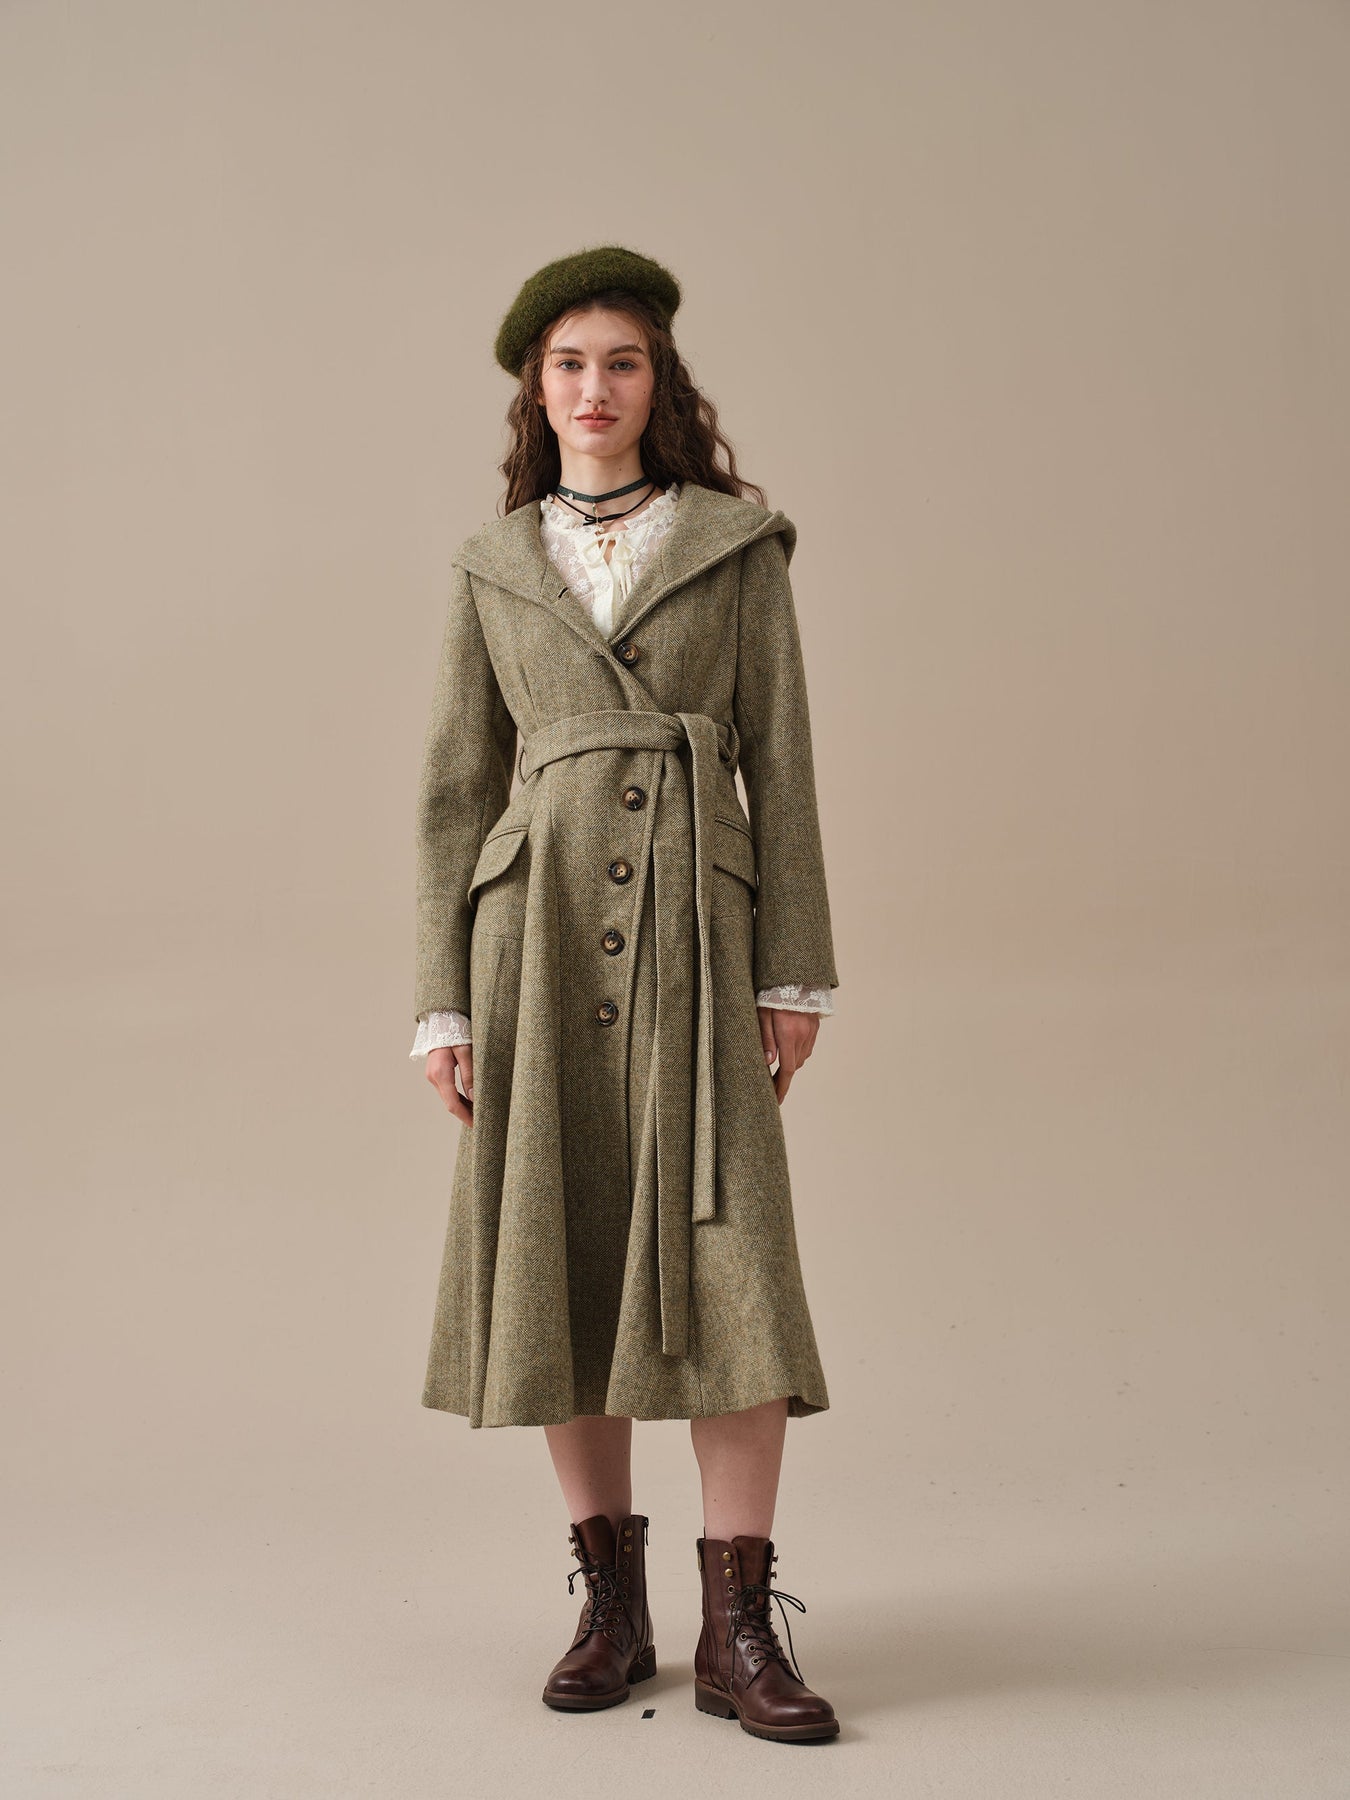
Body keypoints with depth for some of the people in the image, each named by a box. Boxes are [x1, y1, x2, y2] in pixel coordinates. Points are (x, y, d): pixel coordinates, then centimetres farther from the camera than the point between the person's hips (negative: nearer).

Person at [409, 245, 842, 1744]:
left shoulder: (737, 543, 8)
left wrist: (793, 971, -1)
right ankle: (611, 1607, 16)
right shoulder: (492, 566, 11)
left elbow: (780, 761, 5)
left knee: (728, 1261, -8)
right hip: (538, 929, 2)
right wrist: (443, 1000, 3)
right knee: (560, 1262, 3)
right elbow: (452, 788, 9)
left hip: (694, 929, -1)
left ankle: (740, 1630, 0)